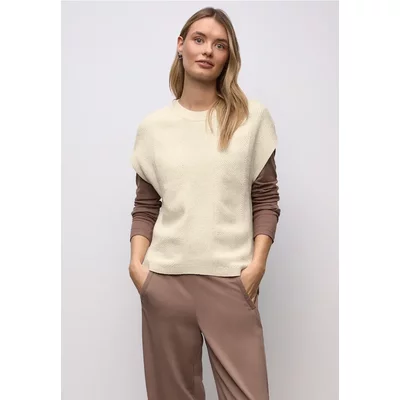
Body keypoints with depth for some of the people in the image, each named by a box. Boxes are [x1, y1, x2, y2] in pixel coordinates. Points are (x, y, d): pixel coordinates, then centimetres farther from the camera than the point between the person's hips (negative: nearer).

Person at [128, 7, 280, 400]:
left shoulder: (253, 117, 3)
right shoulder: (153, 126, 7)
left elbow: (266, 199, 3)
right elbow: (145, 208, 9)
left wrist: (257, 264, -7)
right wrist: (136, 263, -4)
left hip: (230, 279, -1)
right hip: (164, 279, 2)